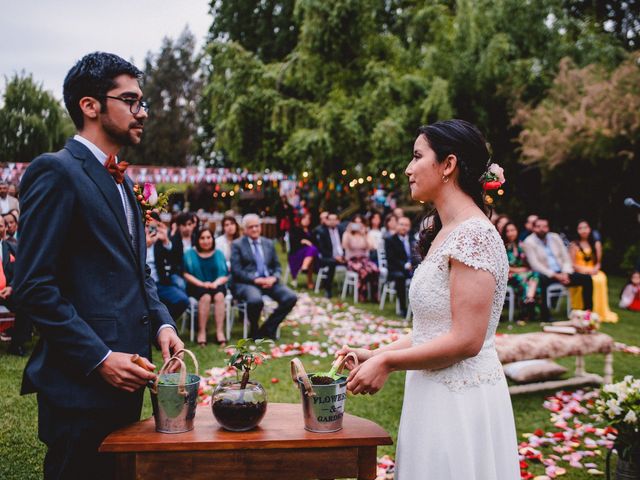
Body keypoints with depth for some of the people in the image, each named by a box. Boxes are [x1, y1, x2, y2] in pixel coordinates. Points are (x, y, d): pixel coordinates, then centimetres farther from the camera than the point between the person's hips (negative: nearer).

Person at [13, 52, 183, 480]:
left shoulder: (120, 180, 17)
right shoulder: (56, 172, -11)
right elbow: (34, 287, -16)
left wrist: (161, 323, 5)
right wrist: (99, 359, -19)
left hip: (123, 383, 9)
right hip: (80, 385, -8)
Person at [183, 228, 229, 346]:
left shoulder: (218, 254, 16)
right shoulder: (190, 254, 11)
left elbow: (225, 276, 8)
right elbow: (186, 274, 0)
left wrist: (216, 283, -13)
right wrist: (202, 284, -14)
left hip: (216, 286, 2)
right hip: (197, 286, -1)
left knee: (219, 295, -33)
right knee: (205, 296, -35)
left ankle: (220, 331, -36)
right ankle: (201, 332, -32)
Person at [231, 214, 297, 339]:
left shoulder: (268, 243, 18)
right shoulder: (237, 245, 4)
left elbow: (277, 267, 17)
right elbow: (237, 270, -5)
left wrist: (274, 278, -6)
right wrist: (255, 280, -17)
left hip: (268, 281, 5)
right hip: (247, 282, -5)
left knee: (291, 298, -20)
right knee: (255, 300, -38)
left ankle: (268, 328, -3)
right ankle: (254, 330, -6)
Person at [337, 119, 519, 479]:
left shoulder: (473, 235, -17)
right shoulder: (445, 233, 12)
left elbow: (466, 340, -22)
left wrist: (387, 362, -14)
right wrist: (376, 353, 6)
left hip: (460, 399, -9)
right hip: (437, 395, 9)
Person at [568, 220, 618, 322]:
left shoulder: (596, 244, 14)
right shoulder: (574, 245, 3)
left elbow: (598, 261, 12)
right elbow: (572, 264, -2)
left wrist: (595, 269, -10)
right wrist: (586, 270, -14)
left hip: (593, 272, 3)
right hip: (578, 273, -3)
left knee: (601, 279, -32)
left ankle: (600, 311, -26)